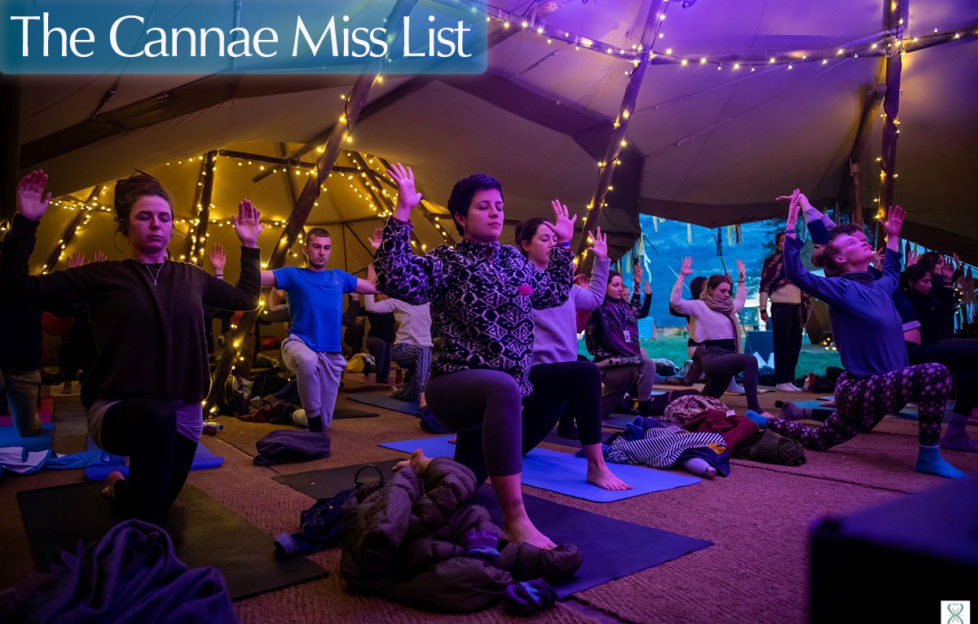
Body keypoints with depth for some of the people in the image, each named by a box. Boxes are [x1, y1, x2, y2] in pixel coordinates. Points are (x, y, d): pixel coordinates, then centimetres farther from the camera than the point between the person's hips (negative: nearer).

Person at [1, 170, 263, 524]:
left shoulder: (191, 276, 5)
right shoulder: (104, 275, -4)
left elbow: (246, 298, 18)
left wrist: (249, 244, 15)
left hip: (184, 414, 4)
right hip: (117, 410, -4)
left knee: (160, 503, 18)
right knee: (159, 415, -41)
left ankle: (121, 487, 57)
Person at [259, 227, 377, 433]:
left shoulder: (339, 277, 14)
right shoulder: (293, 275, 3)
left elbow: (377, 287, 19)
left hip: (331, 354, 4)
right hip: (299, 344, -3)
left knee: (324, 424, 6)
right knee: (308, 360, -43)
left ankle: (297, 415, 44)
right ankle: (313, 416, -18)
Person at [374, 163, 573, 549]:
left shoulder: (514, 260, 12)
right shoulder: (446, 262, -7)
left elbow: (554, 294, 26)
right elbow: (397, 283, -25)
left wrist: (564, 245, 26)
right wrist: (402, 213, -26)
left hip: (498, 400, 7)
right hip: (456, 386, -7)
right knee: (503, 387, -42)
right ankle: (515, 521, -40)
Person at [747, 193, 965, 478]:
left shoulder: (879, 288, 12)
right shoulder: (842, 289, -12)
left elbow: (892, 273, 38)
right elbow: (796, 273, -25)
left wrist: (893, 237, 34)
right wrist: (791, 225, -25)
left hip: (876, 390, 8)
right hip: (859, 390, -8)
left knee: (817, 442, 21)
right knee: (935, 374, -26)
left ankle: (764, 422, 37)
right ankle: (929, 457, -15)